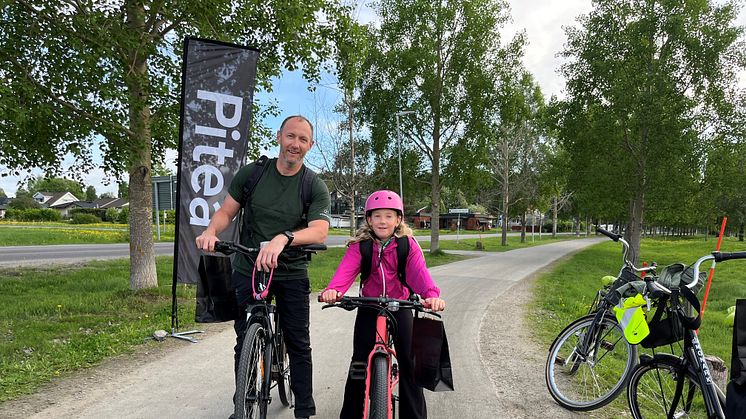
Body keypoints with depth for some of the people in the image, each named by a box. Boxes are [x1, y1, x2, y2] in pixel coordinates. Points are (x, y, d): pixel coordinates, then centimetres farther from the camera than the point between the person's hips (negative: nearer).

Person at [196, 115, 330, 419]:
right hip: (248, 271, 1)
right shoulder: (251, 173, -1)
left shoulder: (316, 187, -7)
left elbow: (320, 232, -21)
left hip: (292, 274, -1)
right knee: (245, 344, 10)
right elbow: (227, 211, 4)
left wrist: (283, 238, -40)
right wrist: (211, 230, -19)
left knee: (299, 345, 5)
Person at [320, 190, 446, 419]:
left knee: (408, 362, 0)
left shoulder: (408, 245, -10)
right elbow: (346, 269, -26)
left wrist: (432, 295, -46)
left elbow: (419, 272, -26)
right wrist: (332, 290, -48)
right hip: (368, 307, 1)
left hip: (399, 306, 0)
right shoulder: (360, 245, -9)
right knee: (359, 362, 2)